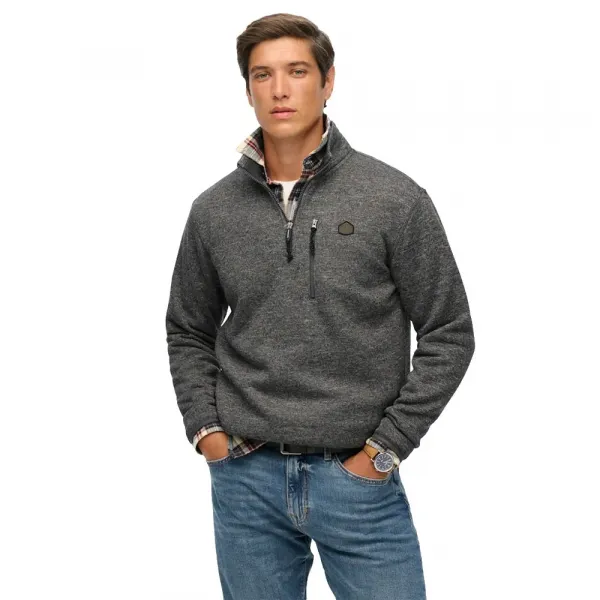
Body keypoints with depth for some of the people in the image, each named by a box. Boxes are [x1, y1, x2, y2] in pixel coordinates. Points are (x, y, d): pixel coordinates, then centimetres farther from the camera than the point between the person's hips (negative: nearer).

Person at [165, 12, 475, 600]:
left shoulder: (394, 198, -6)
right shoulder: (213, 209, 3)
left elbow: (449, 335, -3)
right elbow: (188, 331, 14)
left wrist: (387, 446, -7)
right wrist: (204, 427, 2)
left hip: (358, 478, -2)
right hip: (245, 480, 3)